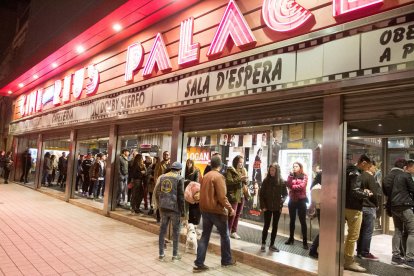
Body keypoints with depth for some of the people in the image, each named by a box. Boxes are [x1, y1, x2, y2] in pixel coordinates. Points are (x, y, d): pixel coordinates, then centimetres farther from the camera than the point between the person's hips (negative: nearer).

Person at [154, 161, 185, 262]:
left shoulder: (162, 177, 9)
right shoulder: (179, 178, -5)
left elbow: (157, 192, 9)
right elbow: (181, 195, -8)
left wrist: (159, 205, 16)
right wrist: (182, 210, 0)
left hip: (163, 207, 4)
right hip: (175, 208, -4)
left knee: (162, 230, 12)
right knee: (176, 231, 7)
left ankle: (161, 254, 18)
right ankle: (175, 255, 14)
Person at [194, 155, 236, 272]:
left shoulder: (205, 176, 8)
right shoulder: (219, 176, -15)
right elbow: (222, 197, -19)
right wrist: (230, 209, -10)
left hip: (205, 210, 7)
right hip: (217, 211, -7)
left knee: (205, 236, 9)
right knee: (224, 235, 12)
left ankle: (199, 263, 8)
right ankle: (226, 260, 24)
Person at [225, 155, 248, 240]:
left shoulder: (243, 170, 14)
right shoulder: (230, 170, -7)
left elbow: (245, 183, 14)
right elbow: (228, 181, -19)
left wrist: (245, 179, -8)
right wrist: (239, 179, -25)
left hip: (241, 195, 7)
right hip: (233, 196, -6)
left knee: (238, 214, 9)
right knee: (232, 214, -8)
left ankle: (234, 232, 18)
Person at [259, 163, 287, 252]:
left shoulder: (282, 182, -2)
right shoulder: (266, 181, -3)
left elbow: (285, 194, 6)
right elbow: (261, 194, -1)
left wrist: (282, 201, -11)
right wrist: (263, 206, -8)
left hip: (277, 208, 1)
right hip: (268, 207, -1)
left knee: (275, 226, 9)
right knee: (266, 226, 2)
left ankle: (272, 245, 19)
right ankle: (263, 244, 13)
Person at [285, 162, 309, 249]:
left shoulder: (304, 176, -2)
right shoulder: (291, 176, 8)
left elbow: (302, 186, -16)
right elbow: (288, 185, -7)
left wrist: (292, 187, -7)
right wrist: (291, 176, -14)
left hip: (301, 200, -4)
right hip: (292, 200, 4)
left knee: (303, 221, -1)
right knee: (292, 220, 13)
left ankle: (305, 241, 3)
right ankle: (291, 238, 25)